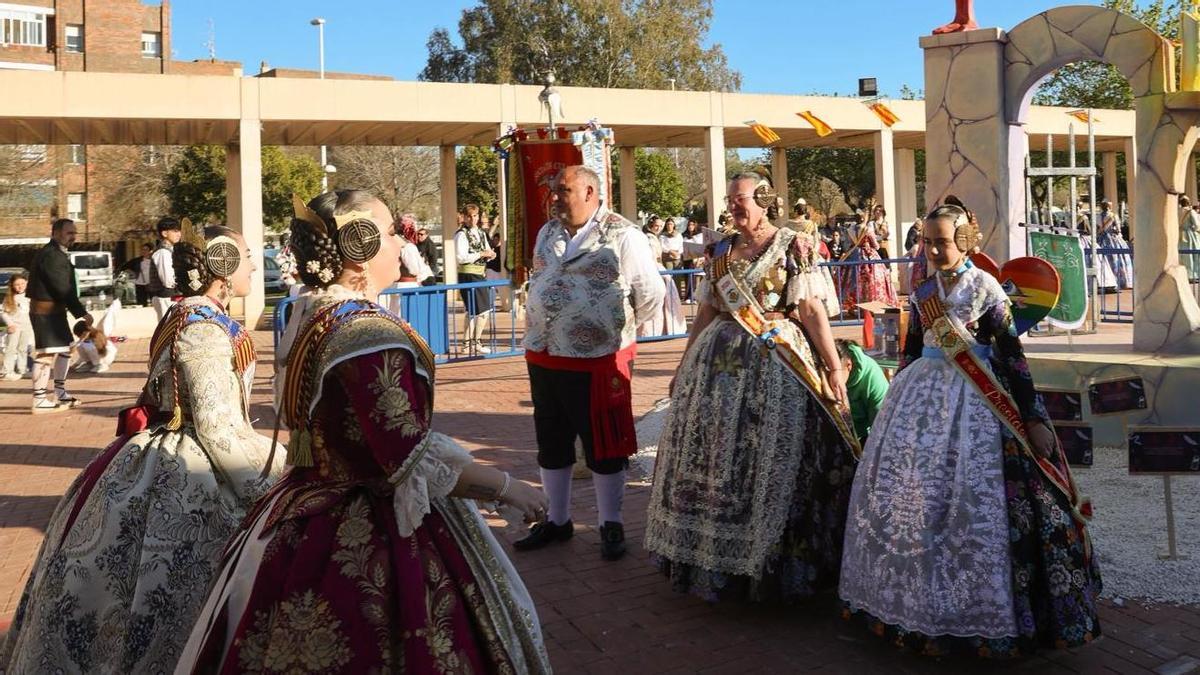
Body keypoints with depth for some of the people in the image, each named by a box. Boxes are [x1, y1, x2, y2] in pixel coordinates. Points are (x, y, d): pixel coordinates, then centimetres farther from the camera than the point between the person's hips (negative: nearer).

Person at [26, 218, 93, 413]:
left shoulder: (57, 253, 15)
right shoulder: (50, 255, -17)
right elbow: (62, 288, -21)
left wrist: (78, 311, 9)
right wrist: (81, 313, -18)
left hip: (55, 311, 11)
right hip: (46, 311, -11)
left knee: (65, 348, 17)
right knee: (46, 354, -8)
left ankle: (60, 393, 26)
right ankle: (39, 401, -5)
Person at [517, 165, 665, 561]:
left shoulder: (623, 237, -10)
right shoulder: (548, 233, 10)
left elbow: (651, 295, -6)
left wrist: (618, 329, 4)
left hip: (599, 361, -6)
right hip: (544, 358, 6)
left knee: (604, 447, 6)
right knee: (551, 444, 16)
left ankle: (611, 526, 21)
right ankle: (557, 521, 32)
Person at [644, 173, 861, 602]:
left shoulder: (793, 248, -2)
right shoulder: (720, 253, 12)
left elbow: (812, 311, -6)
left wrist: (834, 368, -11)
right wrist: (685, 366, 16)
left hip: (778, 364, -4)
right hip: (720, 361, 5)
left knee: (774, 461, -1)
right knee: (713, 457, 6)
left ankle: (774, 562, 12)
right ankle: (715, 555, 20)